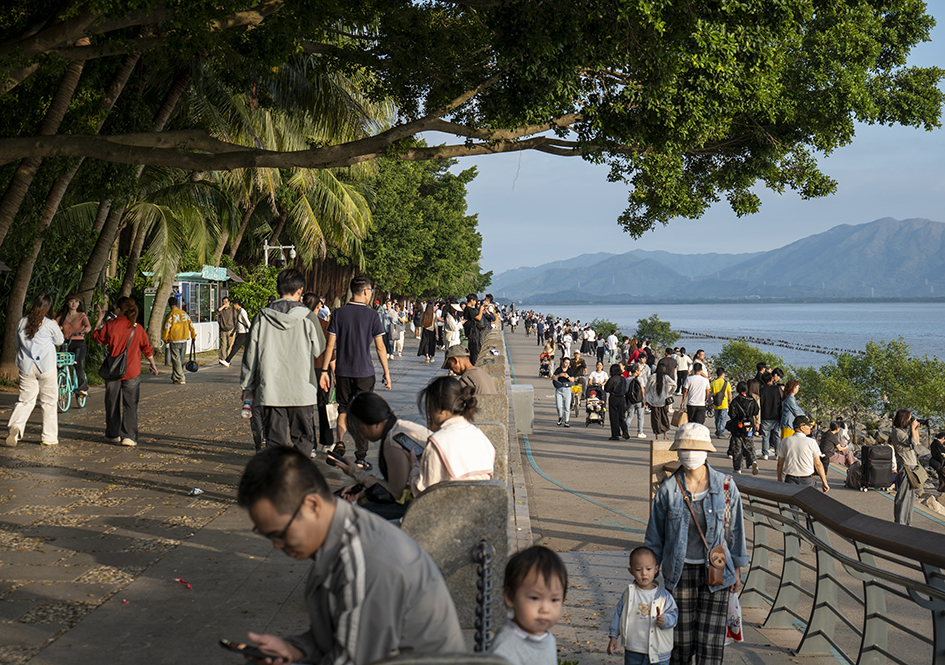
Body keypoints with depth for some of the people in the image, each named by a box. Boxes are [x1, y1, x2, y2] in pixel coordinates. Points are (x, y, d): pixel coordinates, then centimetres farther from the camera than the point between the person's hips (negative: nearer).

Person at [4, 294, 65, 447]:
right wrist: (58, 330, 26)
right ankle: (49, 437, 11)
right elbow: (60, 341, 9)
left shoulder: (21, 323, 3)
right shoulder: (50, 325, -8)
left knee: (25, 400, 8)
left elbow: (18, 345, 14)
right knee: (48, 401, 7)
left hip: (26, 367, 3)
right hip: (46, 366, -3)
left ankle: (15, 426, -17)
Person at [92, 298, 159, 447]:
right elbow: (147, 349, 8)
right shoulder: (138, 329, -3)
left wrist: (100, 318, 20)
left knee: (112, 403, 13)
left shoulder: (110, 325, -7)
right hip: (132, 372, 0)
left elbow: (97, 336, 9)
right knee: (130, 404, 3)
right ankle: (129, 436, -3)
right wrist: (153, 364, 24)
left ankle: (113, 434, 20)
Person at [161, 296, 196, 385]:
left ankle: (180, 378, -5)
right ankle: (175, 377, 23)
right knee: (181, 360, 14)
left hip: (174, 341, -5)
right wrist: (193, 336, 23)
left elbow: (166, 328, -11)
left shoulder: (170, 315, -10)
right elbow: (191, 325, 12)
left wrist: (165, 338, 2)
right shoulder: (184, 313, 7)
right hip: (184, 340, 5)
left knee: (176, 360, -1)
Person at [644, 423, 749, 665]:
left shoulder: (725, 486, -4)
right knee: (681, 635, 6)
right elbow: (655, 535, 5)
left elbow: (736, 529, 5)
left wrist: (737, 570, 7)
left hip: (715, 571, 0)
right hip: (680, 571, 0)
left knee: (711, 638, -1)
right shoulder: (668, 490, -5)